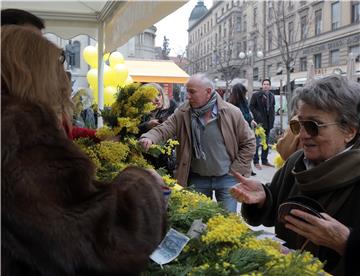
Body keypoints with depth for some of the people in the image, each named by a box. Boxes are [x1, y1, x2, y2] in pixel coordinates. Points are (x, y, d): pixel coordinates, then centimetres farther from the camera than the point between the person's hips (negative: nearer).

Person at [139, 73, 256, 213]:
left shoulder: (232, 113, -10)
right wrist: (149, 138, -35)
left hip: (226, 178, -2)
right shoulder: (182, 113, -5)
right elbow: (164, 129, -12)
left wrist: (236, 170, -6)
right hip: (197, 179, 2)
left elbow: (249, 142, -3)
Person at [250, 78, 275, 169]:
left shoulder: (271, 96, 11)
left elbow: (273, 107, 18)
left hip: (268, 122, 6)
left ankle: (264, 160, 23)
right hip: (259, 121, -6)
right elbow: (251, 106, -6)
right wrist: (257, 115, -15)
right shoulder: (256, 95, -6)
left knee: (266, 142, 13)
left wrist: (272, 117, 5)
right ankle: (256, 162, 2)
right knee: (257, 143, -5)